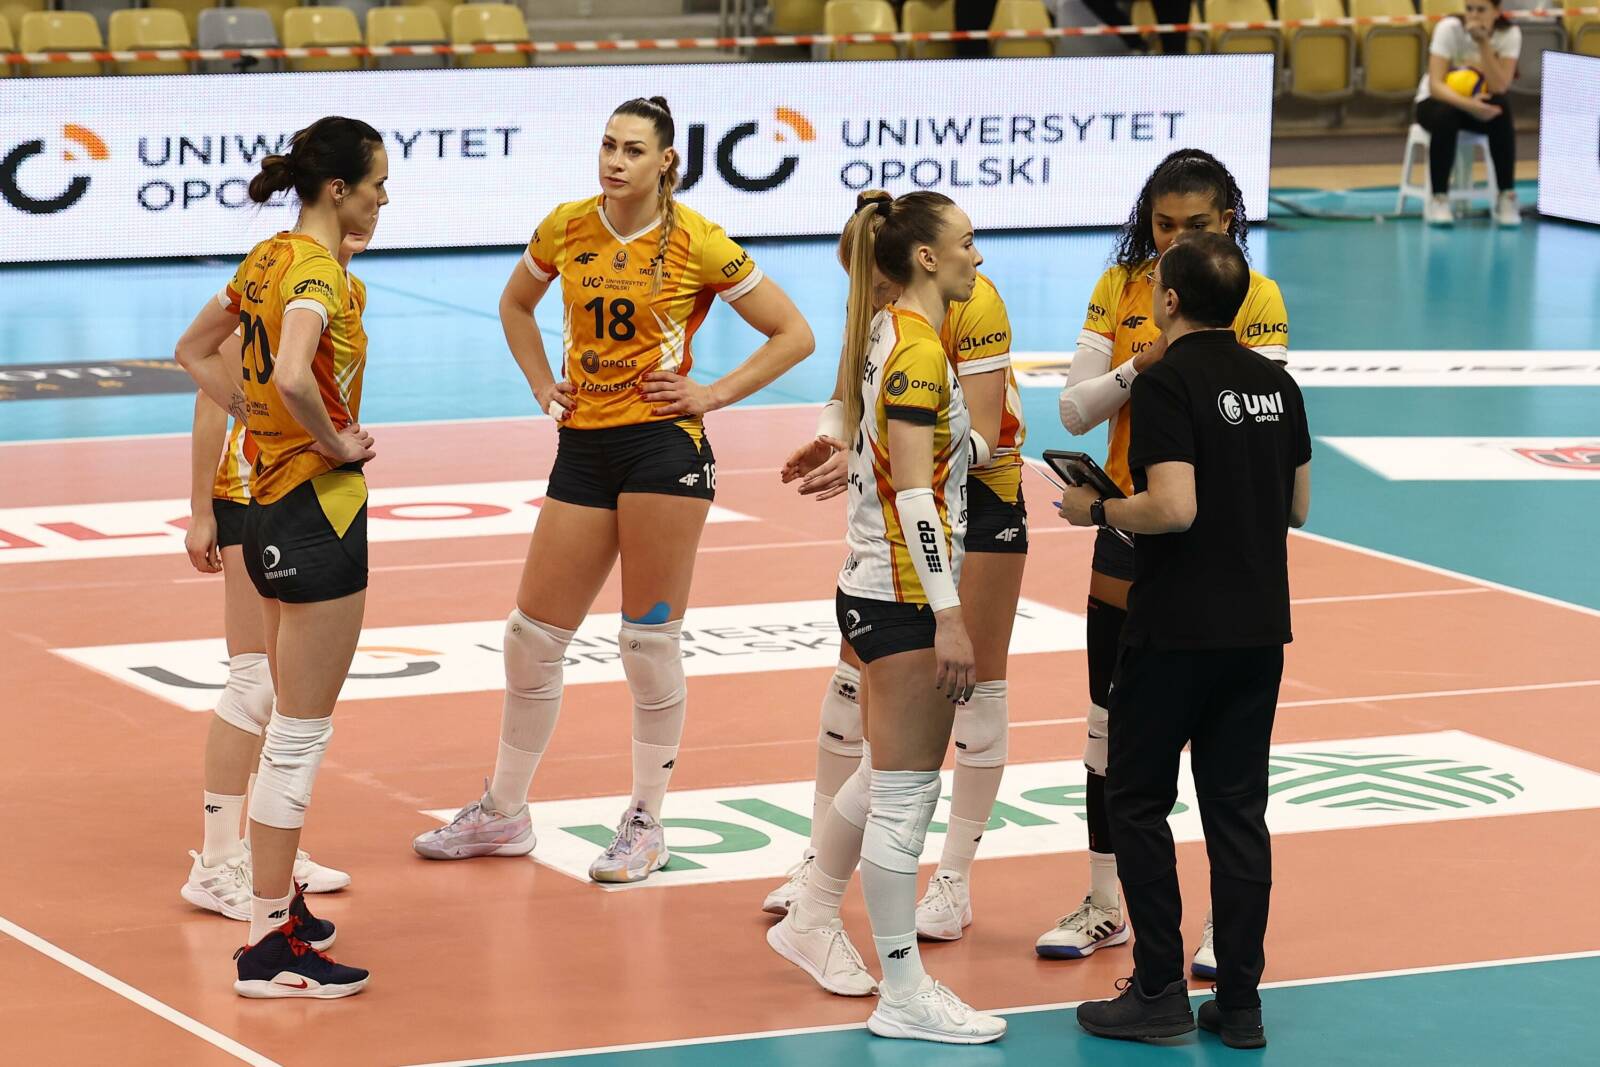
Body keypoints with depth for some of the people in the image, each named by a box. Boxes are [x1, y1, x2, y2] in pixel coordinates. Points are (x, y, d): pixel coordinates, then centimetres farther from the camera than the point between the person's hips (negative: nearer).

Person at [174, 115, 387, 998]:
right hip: (319, 506, -10)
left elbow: (195, 352, 21)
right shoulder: (317, 272, -18)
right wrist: (336, 442, -19)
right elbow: (293, 377, -36)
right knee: (301, 735, -4)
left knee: (292, 726, 21)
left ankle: (278, 900, 32)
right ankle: (269, 944, -1)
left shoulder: (270, 258, 8)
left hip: (271, 502, 10)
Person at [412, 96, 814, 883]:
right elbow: (516, 304, 25)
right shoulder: (565, 229, 5)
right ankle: (504, 813, 21)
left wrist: (713, 395, -7)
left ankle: (646, 824, 11)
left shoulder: (697, 245, -7)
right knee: (533, 635, 7)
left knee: (649, 640, -2)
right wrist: (542, 386, 12)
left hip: (663, 443, -4)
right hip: (584, 445, 5)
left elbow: (793, 335, -2)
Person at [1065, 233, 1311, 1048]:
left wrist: (1098, 511, -8)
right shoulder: (1276, 384, 7)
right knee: (1237, 810, 8)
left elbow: (1174, 507, -24)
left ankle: (1159, 992, 4)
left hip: (1177, 633, -6)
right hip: (1260, 629, 6)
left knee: (1138, 800, 6)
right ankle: (1238, 1002, 7)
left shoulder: (1168, 383, -15)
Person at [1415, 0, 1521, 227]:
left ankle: (1507, 198, -24)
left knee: (1500, 110, -33)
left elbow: (1499, 88, -26)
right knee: (1446, 115, -37)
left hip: (1478, 102, 2)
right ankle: (1438, 200, -26)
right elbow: (1435, 85, -29)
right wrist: (1467, 104, -46)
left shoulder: (1510, 34, -15)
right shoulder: (1449, 28, -21)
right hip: (1439, 99, -2)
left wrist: (1483, 43, -32)